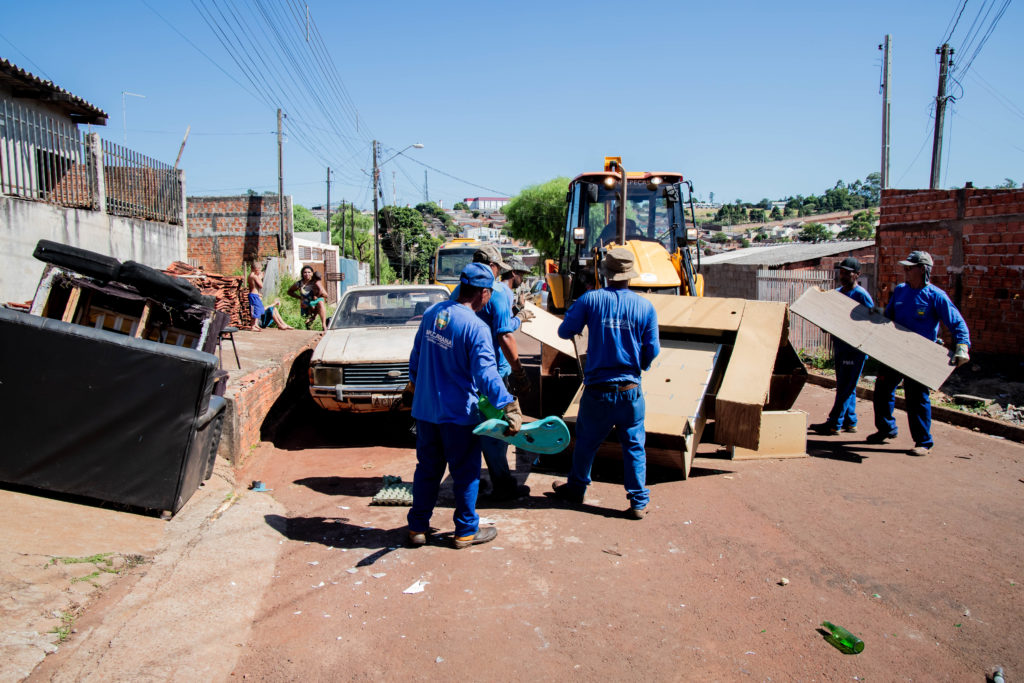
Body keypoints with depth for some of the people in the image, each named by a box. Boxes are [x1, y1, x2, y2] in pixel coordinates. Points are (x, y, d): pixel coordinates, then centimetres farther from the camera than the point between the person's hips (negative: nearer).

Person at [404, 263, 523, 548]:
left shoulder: (432, 313, 3)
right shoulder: (476, 328, -19)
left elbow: (416, 356, 14)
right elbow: (486, 375, -26)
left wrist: (414, 386, 27)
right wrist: (509, 406, -27)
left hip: (425, 409, 6)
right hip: (458, 413, -6)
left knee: (427, 469, 18)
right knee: (465, 473, 10)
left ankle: (417, 527, 27)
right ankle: (466, 531, 22)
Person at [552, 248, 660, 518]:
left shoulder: (590, 299, -8)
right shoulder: (645, 306, -4)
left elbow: (564, 331, -1)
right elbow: (652, 350, -1)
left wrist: (581, 316, 20)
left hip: (597, 389, 0)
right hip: (630, 390, 1)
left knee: (586, 442, 17)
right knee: (634, 447, 12)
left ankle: (576, 489, 34)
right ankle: (639, 502, 17)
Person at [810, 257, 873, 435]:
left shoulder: (861, 295, -11)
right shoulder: (836, 292, 13)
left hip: (856, 349, -8)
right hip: (840, 347, 8)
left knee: (846, 388, -5)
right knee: (844, 386, 13)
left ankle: (834, 424, -3)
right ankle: (850, 422, 22)